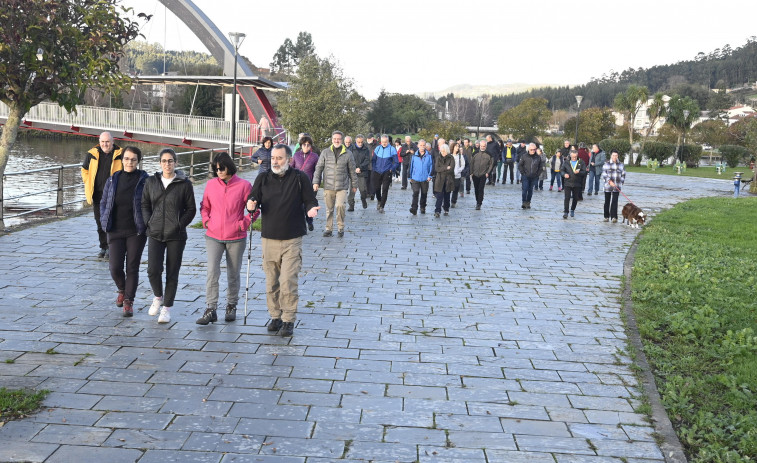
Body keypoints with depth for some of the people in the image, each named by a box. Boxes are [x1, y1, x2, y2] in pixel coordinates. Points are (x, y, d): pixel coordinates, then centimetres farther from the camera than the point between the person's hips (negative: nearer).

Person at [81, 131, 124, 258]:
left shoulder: (120, 154, -3)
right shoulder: (91, 154, 7)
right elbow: (84, 170, 21)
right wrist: (88, 184, 11)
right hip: (97, 195, 4)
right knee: (100, 223, 11)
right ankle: (103, 248, 22)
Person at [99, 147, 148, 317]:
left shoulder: (144, 180, -5)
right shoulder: (113, 180, 6)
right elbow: (103, 202, 14)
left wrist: (146, 224, -9)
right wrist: (104, 222, 4)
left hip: (136, 232, -3)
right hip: (116, 231, 3)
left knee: (132, 267, 2)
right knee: (115, 267, 0)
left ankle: (129, 301, 14)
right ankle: (122, 290, 30)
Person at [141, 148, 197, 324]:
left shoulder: (184, 184, -2)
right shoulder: (151, 182, 7)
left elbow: (191, 209, 1)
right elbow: (145, 204, 15)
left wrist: (180, 224, -8)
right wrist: (149, 222, 2)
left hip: (176, 236, -2)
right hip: (155, 234, 2)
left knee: (172, 273, 3)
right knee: (153, 270, -7)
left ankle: (166, 308, 16)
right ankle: (158, 297, 23)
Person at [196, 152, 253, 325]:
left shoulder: (244, 185, -5)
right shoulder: (211, 184, 4)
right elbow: (204, 206, 17)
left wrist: (243, 224, -9)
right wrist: (206, 221, 1)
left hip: (236, 238, -1)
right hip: (213, 237, 1)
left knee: (233, 274, 11)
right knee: (212, 272, -8)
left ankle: (231, 306, 27)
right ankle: (210, 309, -3)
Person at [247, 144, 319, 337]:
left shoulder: (300, 178, 0)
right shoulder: (263, 179, 7)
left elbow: (310, 200, 3)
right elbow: (253, 198, 5)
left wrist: (311, 209, -19)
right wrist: (251, 204, -18)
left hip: (292, 240, -3)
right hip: (269, 239, 3)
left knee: (288, 281, -8)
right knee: (271, 281, 9)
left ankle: (289, 320, 3)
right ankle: (275, 316, 24)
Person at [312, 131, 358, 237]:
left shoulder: (348, 154, 4)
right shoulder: (325, 153, 5)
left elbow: (352, 171, 11)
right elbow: (319, 168, 7)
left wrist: (354, 185, 14)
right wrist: (316, 182, 0)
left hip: (342, 187, -2)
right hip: (328, 186, 2)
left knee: (340, 205, -18)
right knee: (329, 209, 7)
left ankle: (341, 227, -1)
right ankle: (329, 229, 19)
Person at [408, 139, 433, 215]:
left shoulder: (429, 155, -1)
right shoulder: (414, 155, 3)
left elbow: (431, 166, 2)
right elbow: (411, 166, 9)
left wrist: (430, 176, -7)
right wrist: (410, 177, 11)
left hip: (425, 178, 0)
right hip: (415, 178, 0)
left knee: (424, 194, 11)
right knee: (415, 193, -12)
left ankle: (423, 208, 26)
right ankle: (414, 208, -16)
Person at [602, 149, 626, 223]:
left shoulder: (621, 165, 7)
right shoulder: (606, 164, 0)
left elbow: (623, 175, 14)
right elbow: (604, 175, -5)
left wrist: (621, 183, 6)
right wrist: (609, 181, -17)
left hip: (617, 187, 1)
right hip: (608, 186, 0)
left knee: (614, 202, -4)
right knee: (607, 202, 7)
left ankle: (614, 217, -3)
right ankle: (606, 216, 17)